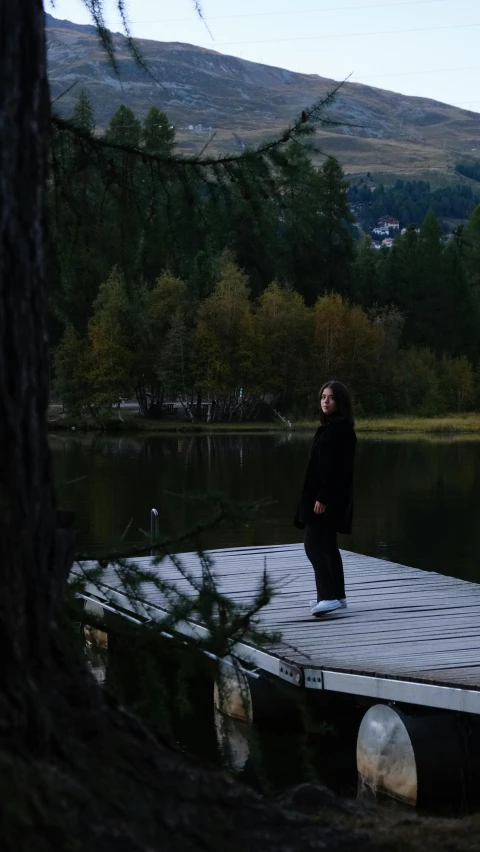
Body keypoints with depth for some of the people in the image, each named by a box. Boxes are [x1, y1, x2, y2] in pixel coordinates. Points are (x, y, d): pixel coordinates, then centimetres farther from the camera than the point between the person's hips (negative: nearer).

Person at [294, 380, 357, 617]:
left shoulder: (339, 428, -16)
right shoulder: (329, 426, 15)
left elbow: (336, 466, -22)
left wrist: (323, 497, -23)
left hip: (328, 497, -11)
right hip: (325, 496, 11)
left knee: (314, 545, -14)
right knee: (327, 545, 15)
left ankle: (328, 596, -17)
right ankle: (338, 595, 22)